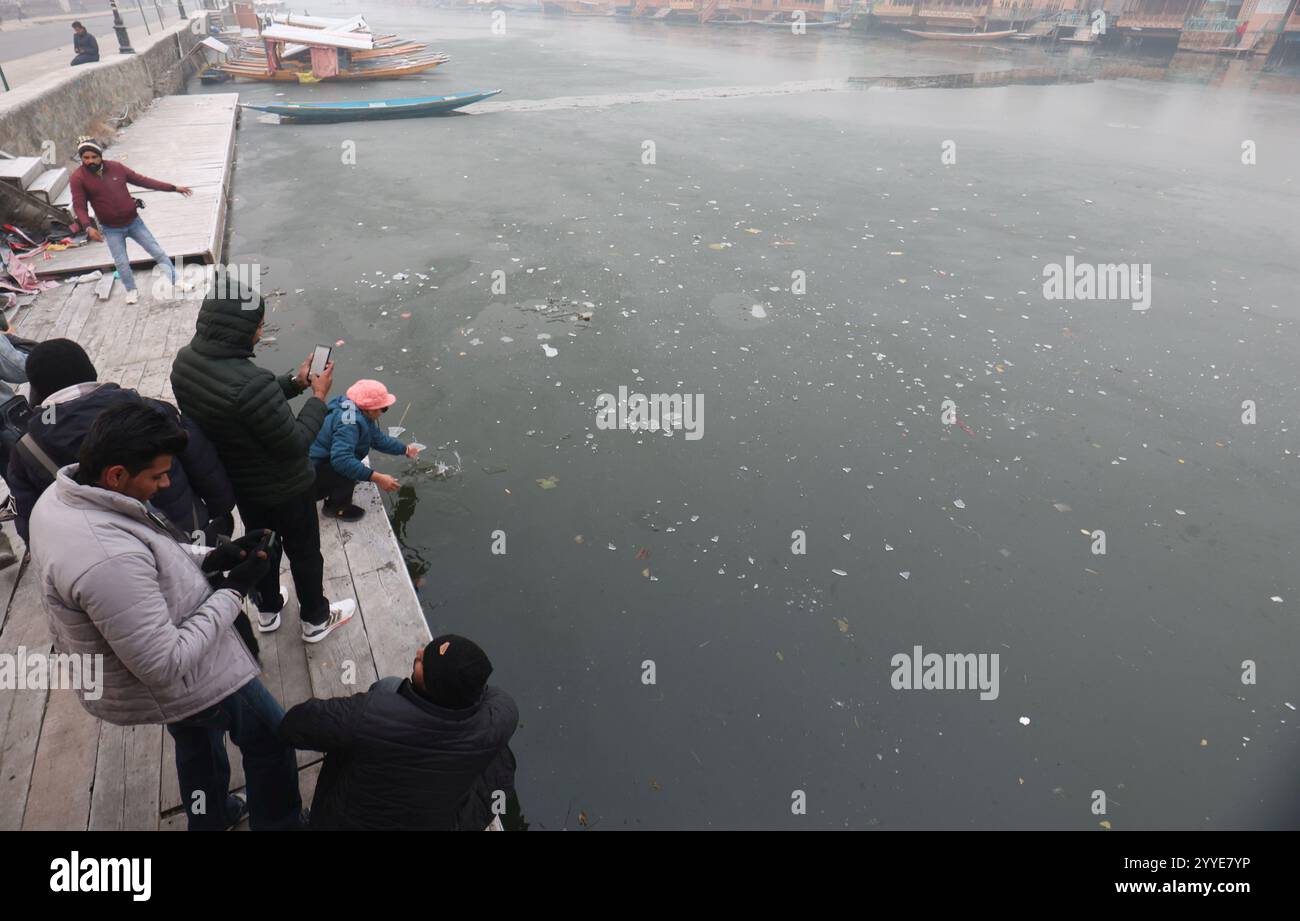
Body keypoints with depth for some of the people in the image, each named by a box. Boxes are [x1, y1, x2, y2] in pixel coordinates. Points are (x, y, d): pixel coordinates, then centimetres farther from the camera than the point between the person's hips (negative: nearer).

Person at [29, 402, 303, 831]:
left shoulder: (59, 496, -10)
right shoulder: (107, 558, -40)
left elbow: (145, 556, 6)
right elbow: (168, 667, -33)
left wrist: (208, 558, -10)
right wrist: (233, 590, -25)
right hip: (177, 681, -10)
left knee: (198, 740, 34)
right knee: (270, 742, 14)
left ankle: (211, 817, 58)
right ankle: (278, 823, 37)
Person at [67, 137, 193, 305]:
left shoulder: (116, 167, -4)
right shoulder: (78, 178, -11)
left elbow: (141, 180, 2)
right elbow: (79, 206, -12)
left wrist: (173, 188, 1)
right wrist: (88, 227, -29)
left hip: (134, 222, 2)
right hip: (111, 230, -1)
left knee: (158, 252, 4)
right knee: (121, 262, -2)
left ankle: (176, 282, 17)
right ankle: (131, 291, 20)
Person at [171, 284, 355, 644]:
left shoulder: (184, 362, -12)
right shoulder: (250, 383, -40)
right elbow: (295, 444, -29)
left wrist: (294, 382, 0)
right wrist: (318, 397, -18)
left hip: (237, 483, 7)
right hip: (284, 489, -7)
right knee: (304, 552, 18)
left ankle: (267, 611, 52)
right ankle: (316, 619, 40)